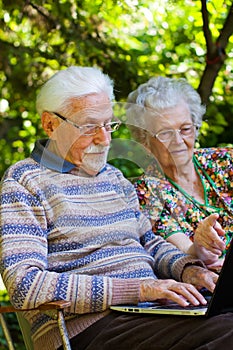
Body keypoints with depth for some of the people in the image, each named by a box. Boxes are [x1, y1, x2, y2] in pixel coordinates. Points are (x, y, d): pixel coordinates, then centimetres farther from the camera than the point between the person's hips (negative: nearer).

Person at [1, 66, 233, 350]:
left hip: (153, 313, 8)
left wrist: (189, 271, 7)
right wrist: (139, 289, -18)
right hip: (89, 326, -8)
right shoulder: (23, 182, -1)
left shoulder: (113, 177, 23)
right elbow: (24, 286, -14)